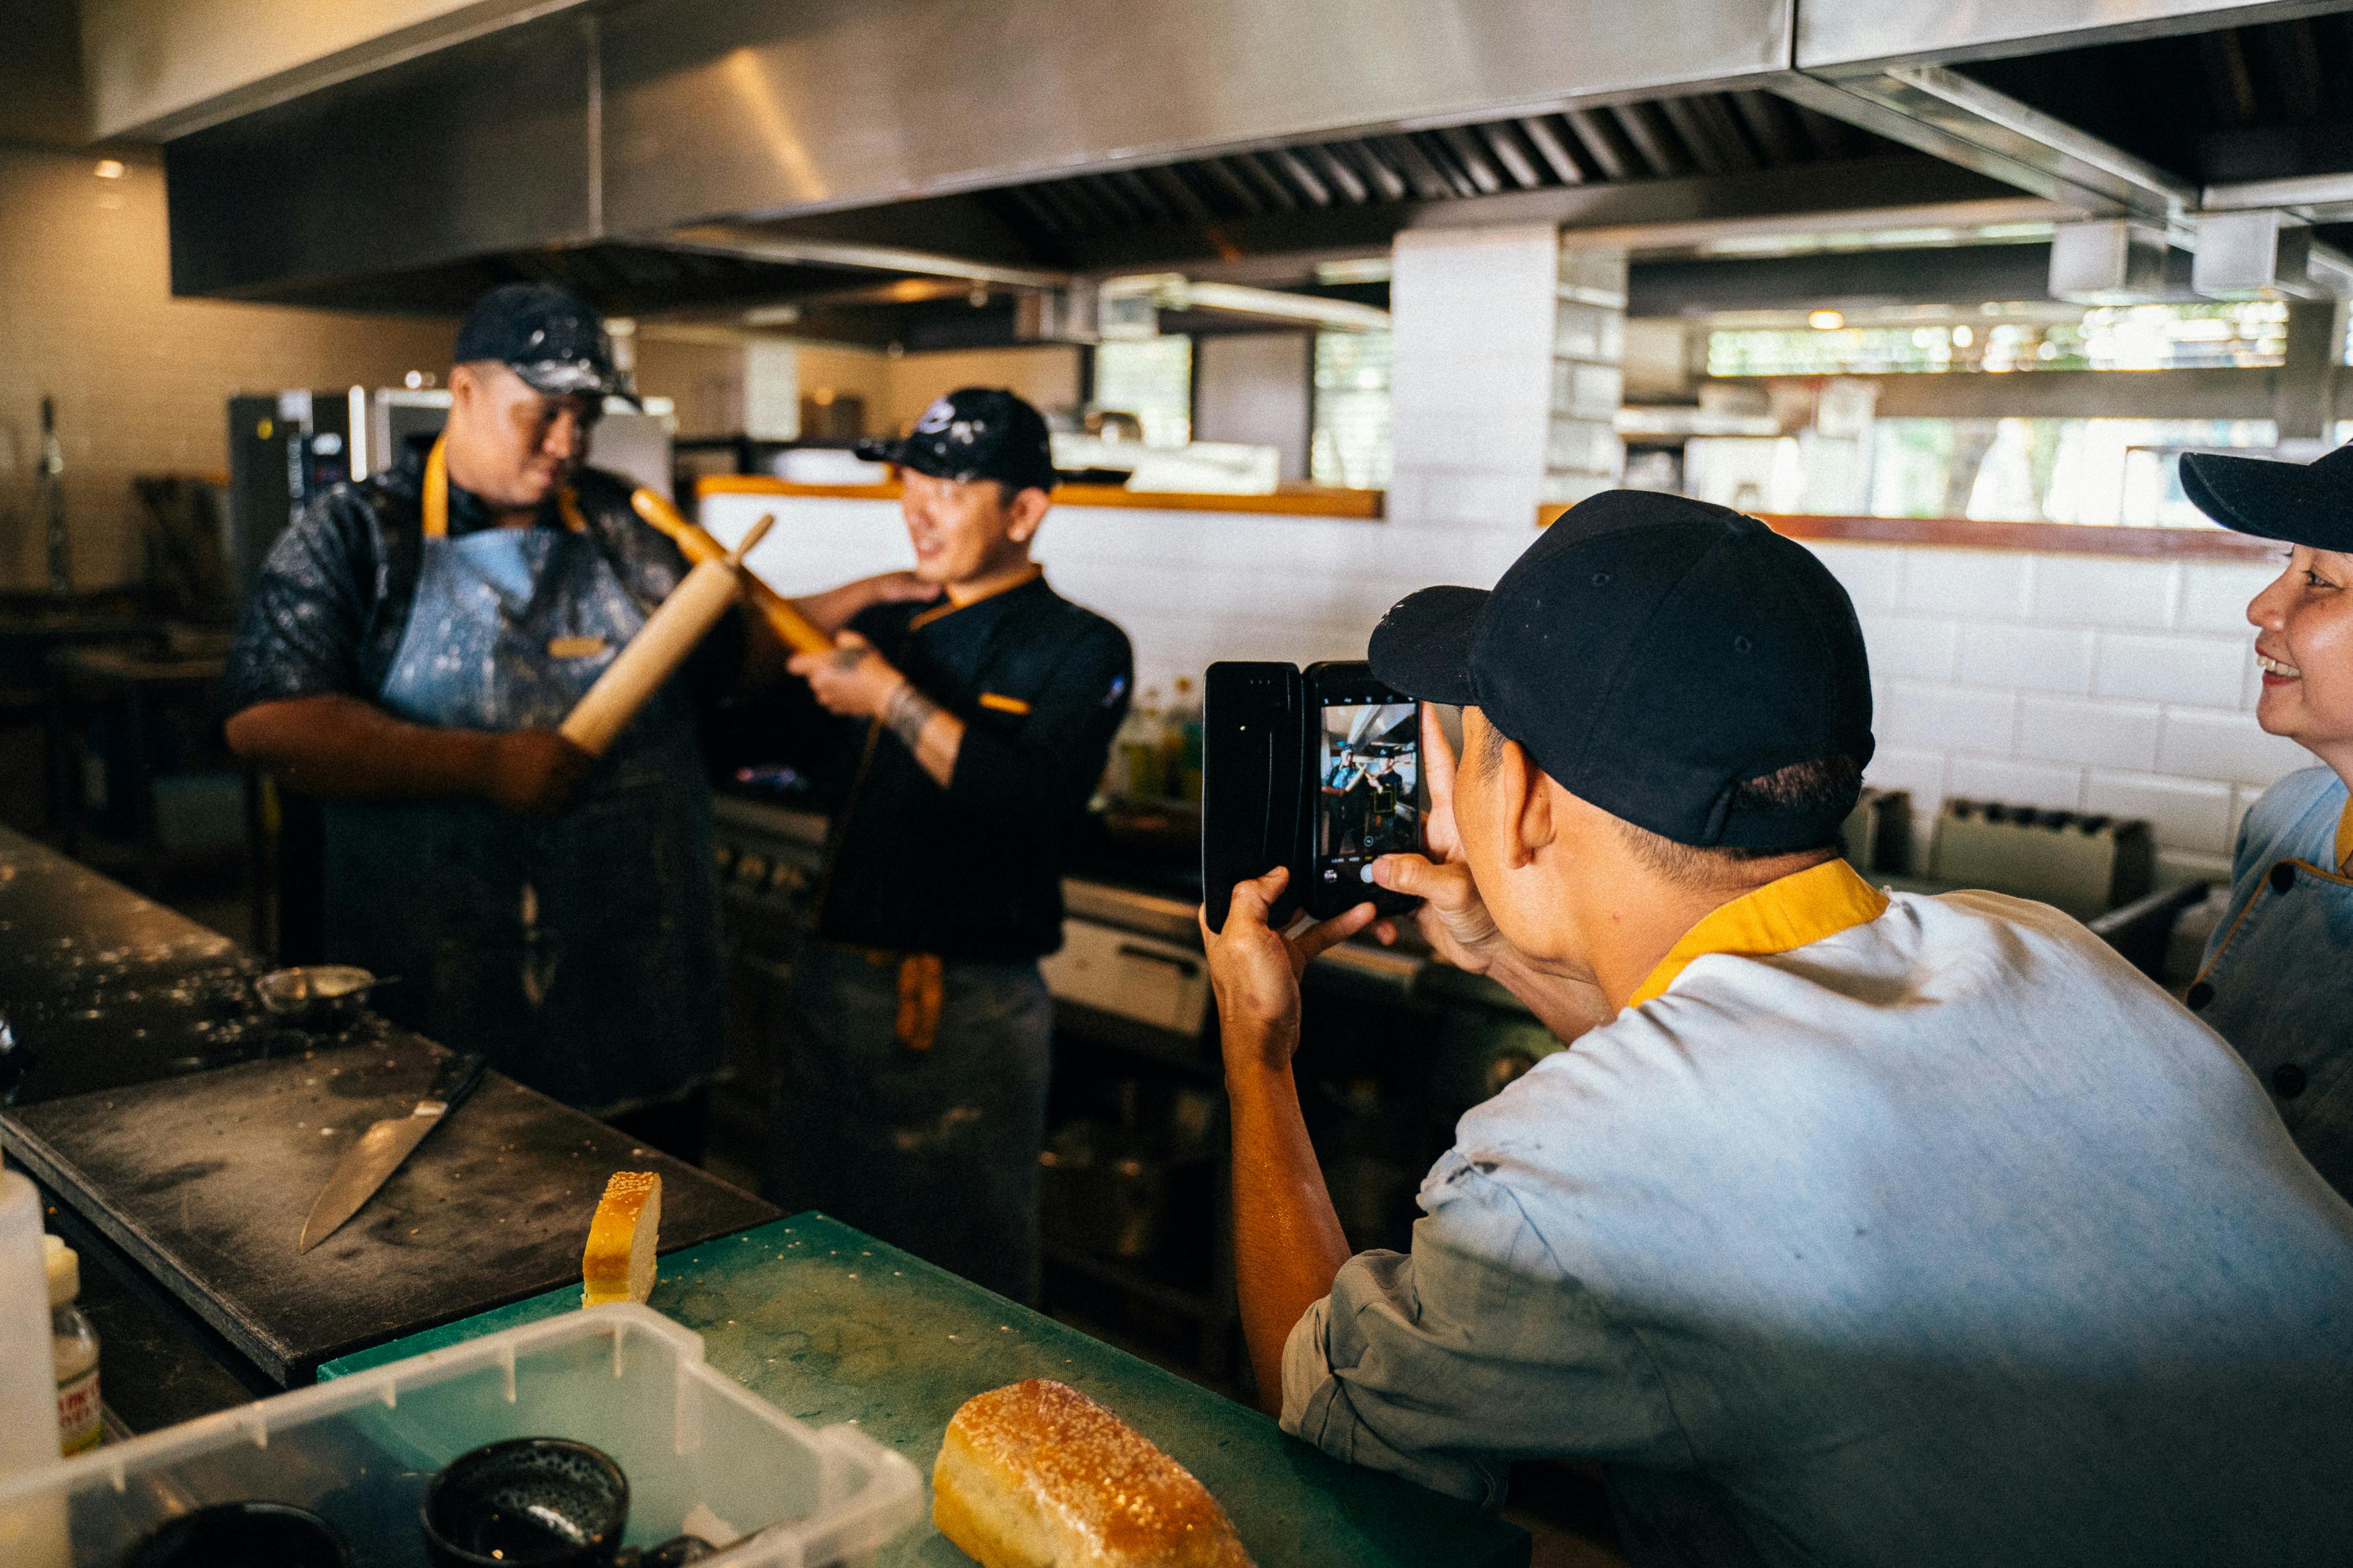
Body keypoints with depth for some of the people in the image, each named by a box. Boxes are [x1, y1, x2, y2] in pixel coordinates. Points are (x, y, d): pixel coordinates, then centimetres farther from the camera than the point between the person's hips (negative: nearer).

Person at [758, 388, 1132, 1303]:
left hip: (967, 1011, -6)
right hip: (830, 981, 7)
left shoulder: (1080, 651, -6)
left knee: (960, 1294, 7)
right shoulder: (889, 631, 12)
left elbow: (1040, 798, -22)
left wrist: (893, 700, -21)